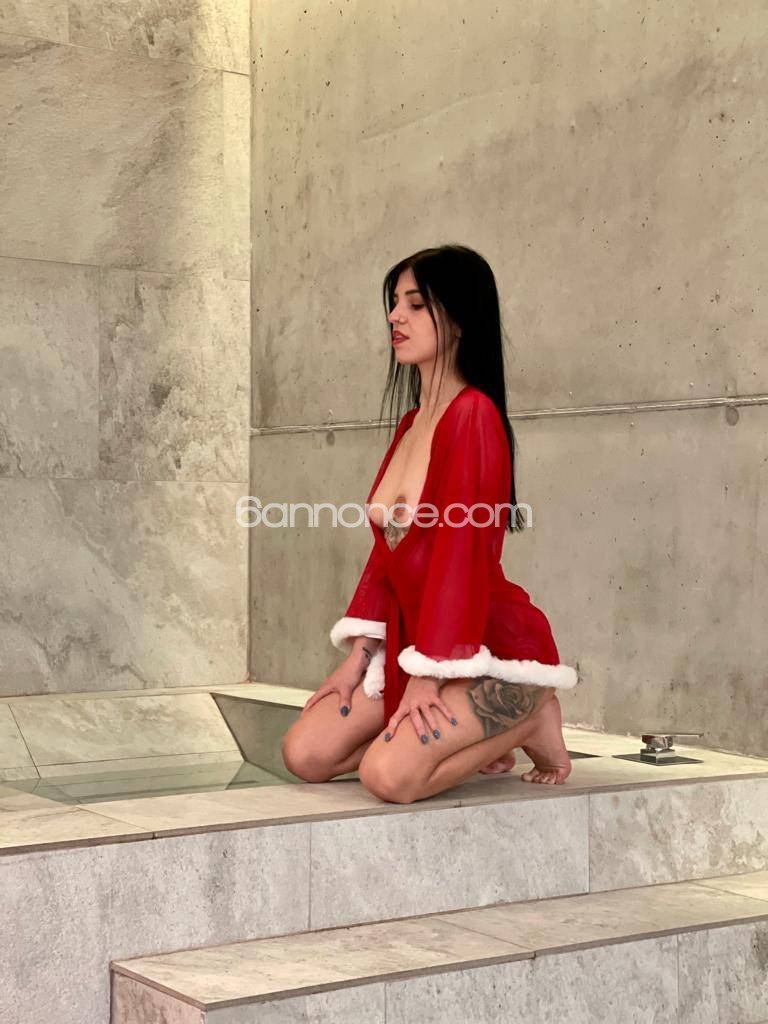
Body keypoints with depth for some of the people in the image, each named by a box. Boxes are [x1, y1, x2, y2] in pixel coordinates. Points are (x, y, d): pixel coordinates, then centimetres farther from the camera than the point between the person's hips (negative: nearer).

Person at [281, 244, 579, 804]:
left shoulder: (474, 415, -19)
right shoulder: (412, 425, 10)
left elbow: (463, 549, -22)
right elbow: (388, 546, 12)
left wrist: (429, 675, -22)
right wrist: (359, 654, 7)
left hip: (492, 649, -8)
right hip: (410, 636, 8)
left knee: (388, 774, -26)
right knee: (306, 753, -3)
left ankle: (529, 723, 0)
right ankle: (468, 737, 12)